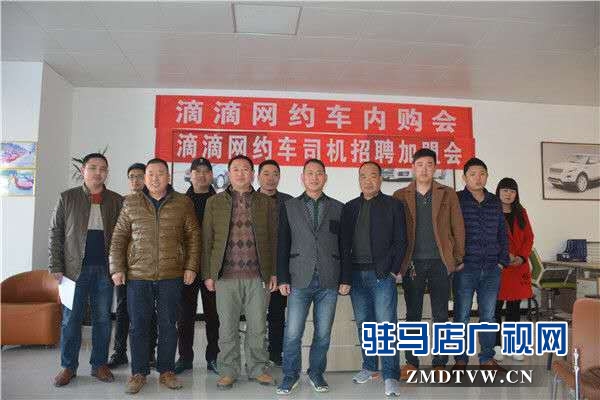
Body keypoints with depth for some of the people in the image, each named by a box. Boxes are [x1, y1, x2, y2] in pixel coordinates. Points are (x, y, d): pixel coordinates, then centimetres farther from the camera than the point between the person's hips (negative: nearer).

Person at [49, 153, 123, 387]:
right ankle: (68, 367, 19)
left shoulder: (116, 201, 6)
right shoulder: (67, 198, 5)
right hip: (75, 268, -1)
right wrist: (56, 267, -4)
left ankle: (99, 365, 19)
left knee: (103, 319, 7)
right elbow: (55, 234, 3)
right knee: (71, 319, 5)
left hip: (105, 269, 1)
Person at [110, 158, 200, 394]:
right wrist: (117, 268, 0)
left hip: (172, 276, 0)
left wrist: (191, 267, -2)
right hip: (137, 276, 1)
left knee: (168, 325, 8)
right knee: (138, 325, 6)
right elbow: (118, 238, 7)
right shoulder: (131, 203, 6)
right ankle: (138, 373, 21)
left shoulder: (183, 203, 3)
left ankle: (166, 371, 22)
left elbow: (193, 236, 4)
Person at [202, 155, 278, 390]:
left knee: (257, 327, 9)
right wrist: (208, 274, 0)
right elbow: (207, 240, 6)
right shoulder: (215, 202, 8)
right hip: (226, 276, 0)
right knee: (227, 328, 7)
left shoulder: (267, 203, 8)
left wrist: (274, 273, 0)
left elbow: (274, 240, 6)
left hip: (258, 277, 0)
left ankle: (257, 369, 25)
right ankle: (228, 371, 23)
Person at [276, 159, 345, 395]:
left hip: (329, 281, 1)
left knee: (323, 333, 9)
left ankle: (316, 373, 28)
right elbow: (283, 245, 4)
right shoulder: (289, 207, 6)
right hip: (299, 280, -1)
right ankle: (290, 375, 19)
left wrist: (346, 278, 2)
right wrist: (282, 278, -2)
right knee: (292, 333, 0)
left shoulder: (338, 209, 7)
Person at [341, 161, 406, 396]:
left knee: (386, 324, -5)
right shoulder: (350, 207, 12)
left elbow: (400, 241, 0)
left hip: (382, 274, -4)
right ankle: (369, 367, 27)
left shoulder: (393, 205, 3)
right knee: (363, 323, 12)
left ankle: (390, 376, 4)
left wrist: (392, 269, -9)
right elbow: (344, 243, 9)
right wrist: (345, 276, 1)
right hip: (356, 274, 4)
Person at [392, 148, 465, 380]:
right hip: (412, 263, 0)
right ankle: (411, 362, 18)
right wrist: (397, 261, -4)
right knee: (412, 315, 8)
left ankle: (440, 363, 19)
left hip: (440, 262, 0)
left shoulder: (448, 194, 6)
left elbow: (457, 228, 5)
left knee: (440, 315, 7)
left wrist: (458, 258, 1)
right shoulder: (401, 196, 5)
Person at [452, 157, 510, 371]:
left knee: (488, 316, 11)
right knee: (462, 315, 4)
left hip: (492, 269, 4)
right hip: (465, 268, -4)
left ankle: (487, 358, 23)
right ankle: (460, 359, 16)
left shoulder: (495, 202, 11)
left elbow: (502, 233, 16)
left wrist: (503, 261, 8)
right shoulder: (456, 200, -3)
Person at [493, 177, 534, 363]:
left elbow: (529, 237, 11)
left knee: (515, 306, 9)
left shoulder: (521, 213, 13)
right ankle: (496, 345, 11)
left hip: (519, 266, 5)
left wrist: (522, 257, -4)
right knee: (496, 306, 1)